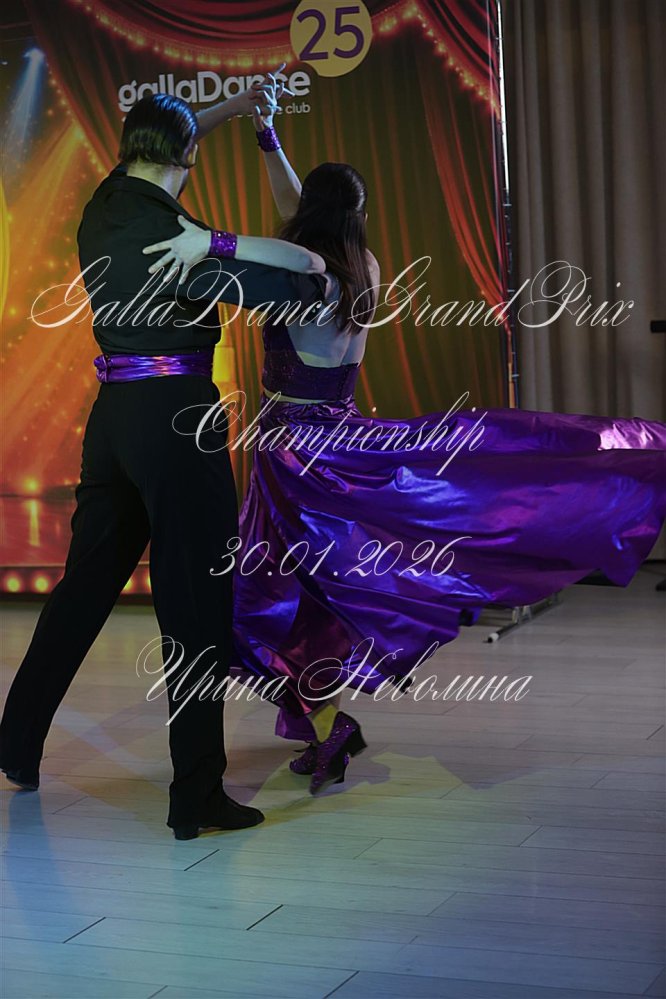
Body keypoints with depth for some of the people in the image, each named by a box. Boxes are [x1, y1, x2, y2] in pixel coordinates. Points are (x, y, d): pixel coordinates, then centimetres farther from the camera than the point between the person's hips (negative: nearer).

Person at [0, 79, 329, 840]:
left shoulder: (104, 209, 7)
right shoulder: (171, 237, -16)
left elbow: (144, 160, 30)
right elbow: (296, 276, -19)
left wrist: (224, 111, 36)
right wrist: (320, 275, 4)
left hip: (113, 414, 8)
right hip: (176, 417, -8)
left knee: (85, 583, 19)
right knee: (194, 604, -3)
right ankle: (196, 797, 0)